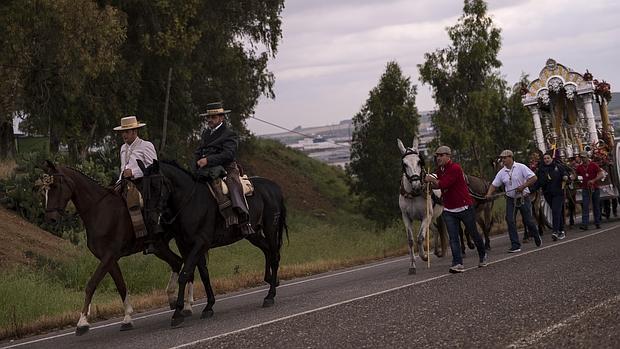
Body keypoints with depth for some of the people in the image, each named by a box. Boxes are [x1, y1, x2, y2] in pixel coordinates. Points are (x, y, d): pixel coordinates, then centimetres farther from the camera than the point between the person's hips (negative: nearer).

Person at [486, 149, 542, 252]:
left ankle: (536, 236, 32)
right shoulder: (502, 172, 3)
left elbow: (533, 178, -13)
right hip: (510, 199, 4)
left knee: (528, 220, 2)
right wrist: (489, 194, -14)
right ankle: (515, 245, -3)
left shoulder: (521, 167, -10)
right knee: (510, 221, -7)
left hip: (523, 198, -4)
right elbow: (494, 185, 5)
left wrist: (523, 186, -22)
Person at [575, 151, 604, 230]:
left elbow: (601, 175, -10)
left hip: (595, 188, -1)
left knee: (596, 207, 8)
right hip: (585, 189, 1)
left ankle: (597, 223, 18)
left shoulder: (594, 165, -5)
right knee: (585, 207, -9)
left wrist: (593, 180, -22)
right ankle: (584, 224, -16)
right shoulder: (579, 167, 4)